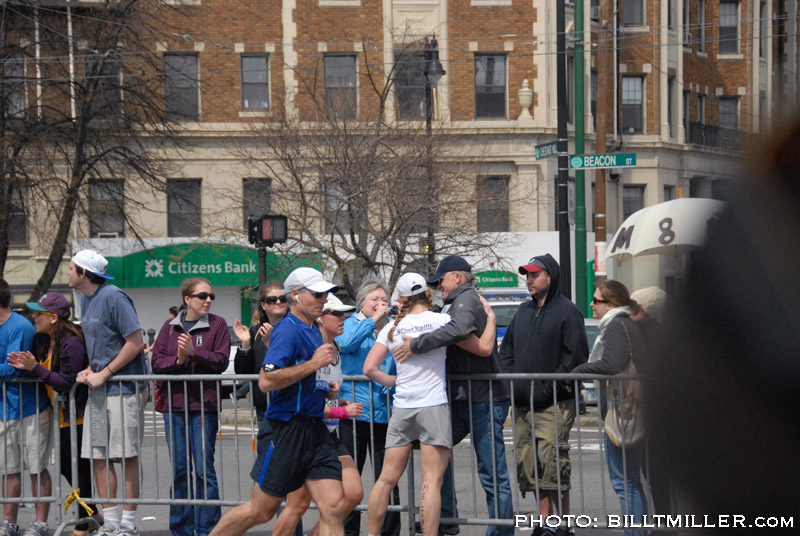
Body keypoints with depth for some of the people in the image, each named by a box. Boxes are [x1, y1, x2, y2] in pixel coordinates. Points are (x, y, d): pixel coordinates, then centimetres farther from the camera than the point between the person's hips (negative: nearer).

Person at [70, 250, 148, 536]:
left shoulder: (113, 297, -13)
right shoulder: (86, 300, 14)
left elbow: (136, 343, -16)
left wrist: (103, 373, -14)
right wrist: (89, 370, 5)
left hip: (123, 387, -9)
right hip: (98, 389, 9)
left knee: (126, 456, -3)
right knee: (98, 456, 7)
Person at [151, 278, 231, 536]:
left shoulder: (218, 325, 4)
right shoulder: (170, 327, 12)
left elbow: (221, 361, -6)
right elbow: (156, 362, 4)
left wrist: (194, 352, -17)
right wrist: (178, 360, -13)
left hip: (204, 404, -3)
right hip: (174, 403, 3)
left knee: (204, 469, -4)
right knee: (180, 470, 7)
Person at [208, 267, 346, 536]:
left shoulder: (314, 330, 16)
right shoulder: (288, 330, -13)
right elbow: (266, 381, -24)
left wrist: (325, 389, 13)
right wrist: (313, 364, -21)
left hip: (316, 430, 8)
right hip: (286, 430, -8)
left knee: (334, 508, -3)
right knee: (260, 511, 2)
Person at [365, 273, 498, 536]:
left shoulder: (392, 328, 8)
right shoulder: (440, 320, -1)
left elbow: (370, 368, 4)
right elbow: (484, 348, 2)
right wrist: (491, 317, 16)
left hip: (401, 408, 4)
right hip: (433, 407, -4)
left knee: (387, 478, 9)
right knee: (432, 481, -6)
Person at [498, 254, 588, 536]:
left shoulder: (567, 311, -3)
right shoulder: (523, 311, 19)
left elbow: (576, 355, -10)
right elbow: (507, 349, 24)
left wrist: (553, 386, -15)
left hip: (554, 404, -7)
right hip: (523, 403, 7)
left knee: (552, 460, -13)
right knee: (529, 464, 5)